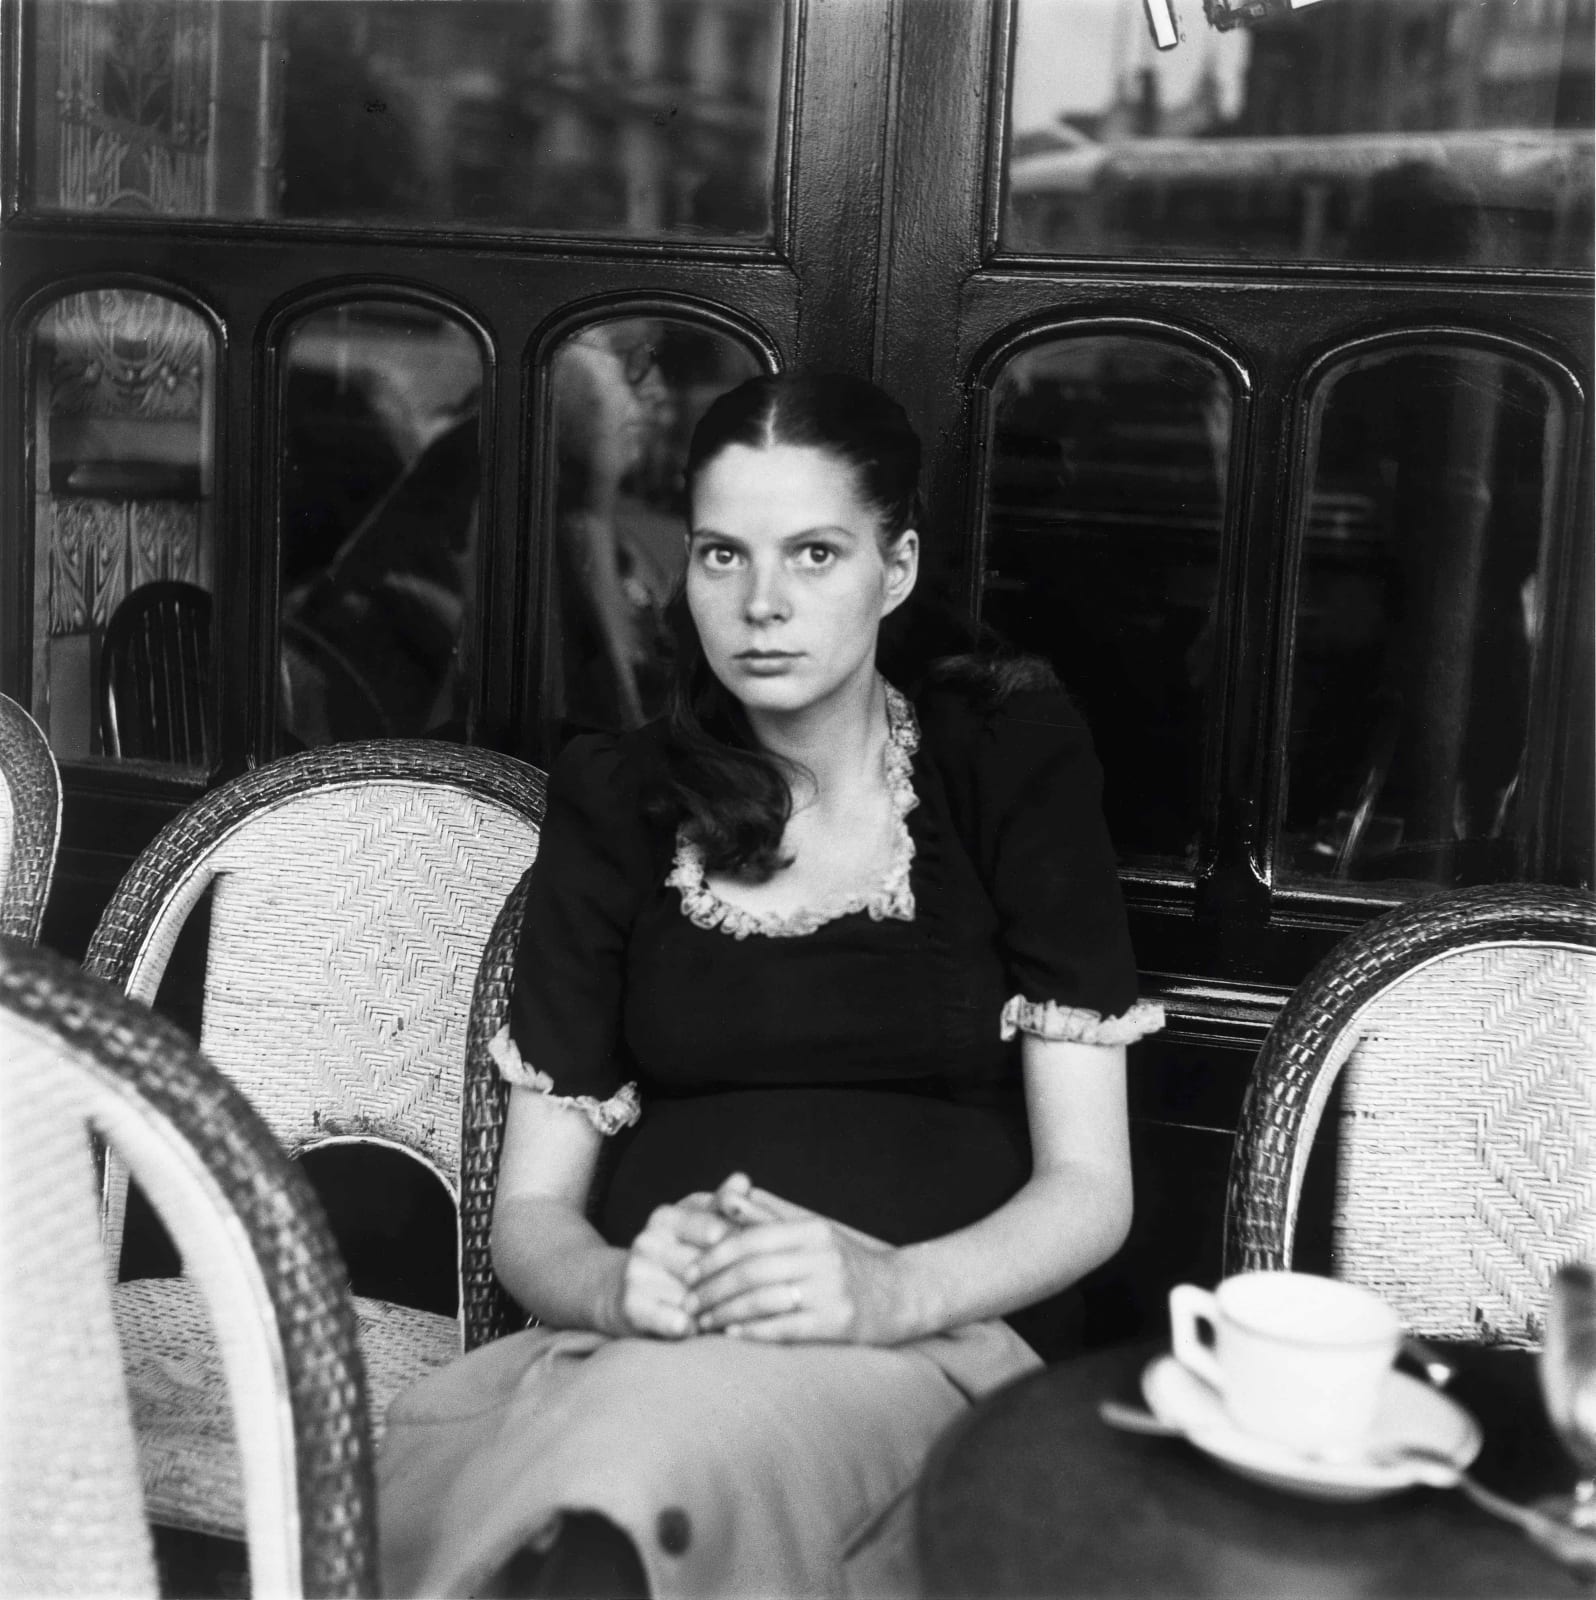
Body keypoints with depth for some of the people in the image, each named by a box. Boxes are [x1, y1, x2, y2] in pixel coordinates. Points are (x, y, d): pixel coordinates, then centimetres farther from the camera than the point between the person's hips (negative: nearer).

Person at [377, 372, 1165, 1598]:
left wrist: (890, 1291, -18)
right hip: (629, 1346, 2)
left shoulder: (1010, 760, 5)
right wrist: (621, 1284, -15)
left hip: (922, 1348, -2)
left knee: (666, 1436, -36)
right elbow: (532, 1210, 8)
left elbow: (1089, 1189, 1)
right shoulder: (618, 802, 11)